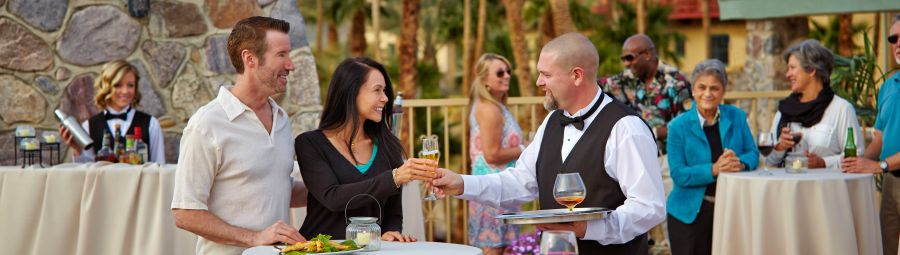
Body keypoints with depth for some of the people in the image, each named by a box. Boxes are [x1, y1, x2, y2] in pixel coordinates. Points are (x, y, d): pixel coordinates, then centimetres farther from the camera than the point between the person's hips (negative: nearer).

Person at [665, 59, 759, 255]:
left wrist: (740, 164, -20)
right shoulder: (678, 126, -6)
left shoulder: (736, 117, 4)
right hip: (691, 213, -2)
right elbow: (679, 174, -12)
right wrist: (714, 169, -25)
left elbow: (753, 154, 3)